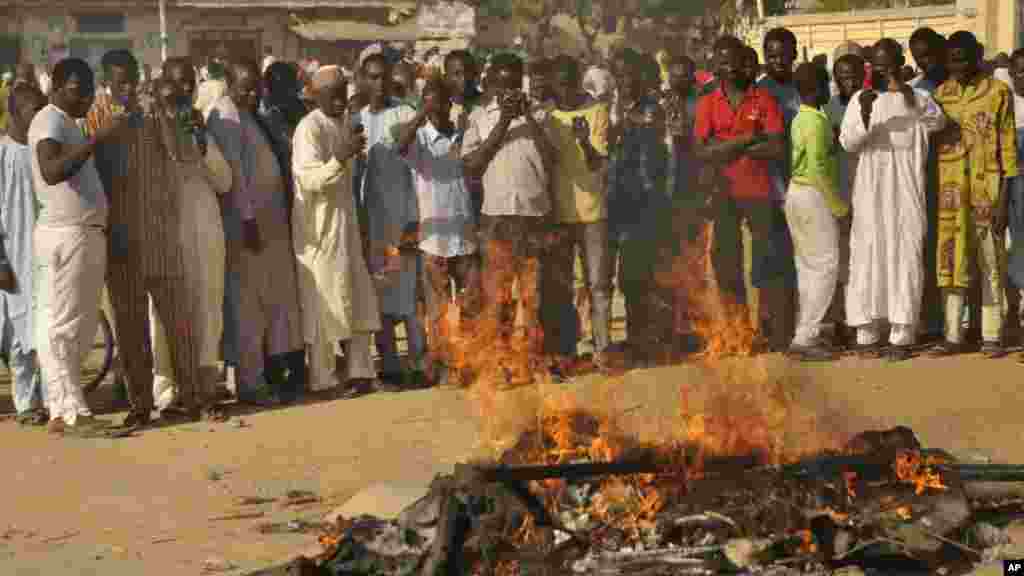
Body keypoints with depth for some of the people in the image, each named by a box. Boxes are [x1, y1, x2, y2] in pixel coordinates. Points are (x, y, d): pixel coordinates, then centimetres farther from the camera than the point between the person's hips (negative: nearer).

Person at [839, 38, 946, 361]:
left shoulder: (917, 98, 5)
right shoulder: (860, 99, 6)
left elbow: (938, 122, -15)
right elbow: (848, 143, -4)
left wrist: (909, 96, -31)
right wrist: (865, 114, -22)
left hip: (907, 193, 0)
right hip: (870, 192, 1)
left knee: (906, 258, -3)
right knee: (868, 257, -1)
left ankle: (902, 336, -1)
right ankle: (867, 334, 4)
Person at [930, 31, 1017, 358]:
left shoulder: (998, 92, -2)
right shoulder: (940, 94, 9)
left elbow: (1008, 146, -3)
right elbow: (931, 141, 10)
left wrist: (1003, 199, -8)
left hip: (987, 188, -3)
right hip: (950, 189, 3)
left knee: (990, 264, 1)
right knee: (951, 260, 2)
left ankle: (991, 336, 4)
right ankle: (953, 335, 5)